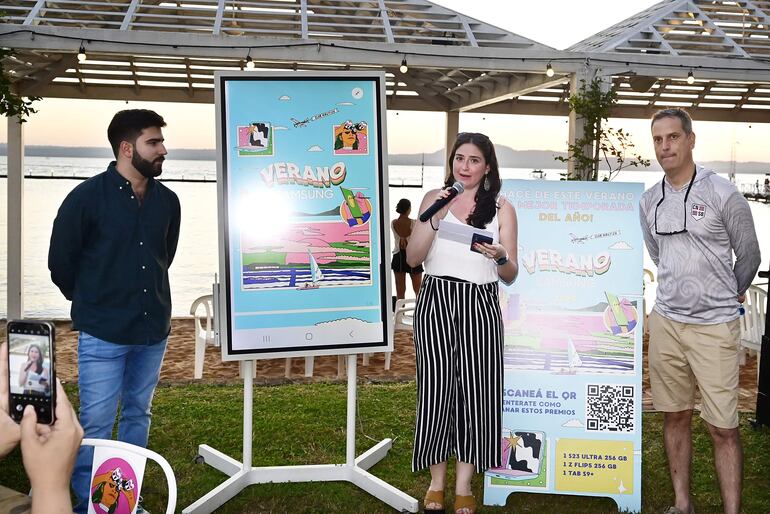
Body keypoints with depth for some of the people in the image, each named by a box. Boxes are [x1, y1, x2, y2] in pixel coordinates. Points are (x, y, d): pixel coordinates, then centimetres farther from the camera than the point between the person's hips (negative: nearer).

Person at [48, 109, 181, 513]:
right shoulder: (87, 196, -10)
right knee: (97, 423, 1)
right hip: (103, 333, -5)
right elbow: (61, 261, -1)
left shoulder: (167, 200, 4)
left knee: (138, 415, 15)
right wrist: (91, 301, 10)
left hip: (153, 329, 5)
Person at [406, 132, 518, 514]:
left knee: (476, 389, 0)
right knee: (436, 388, 0)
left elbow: (511, 275, 6)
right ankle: (436, 482, 16)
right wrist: (435, 220, -10)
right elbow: (412, 258, 3)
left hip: (479, 304, 0)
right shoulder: (434, 198, 8)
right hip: (436, 300, 0)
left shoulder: (502, 208, 8)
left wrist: (500, 257, -16)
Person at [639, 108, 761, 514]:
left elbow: (749, 256, 3)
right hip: (666, 321, 5)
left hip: (715, 325, -4)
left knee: (723, 428, -2)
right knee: (675, 416, 12)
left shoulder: (722, 193, -8)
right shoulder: (649, 201, 6)